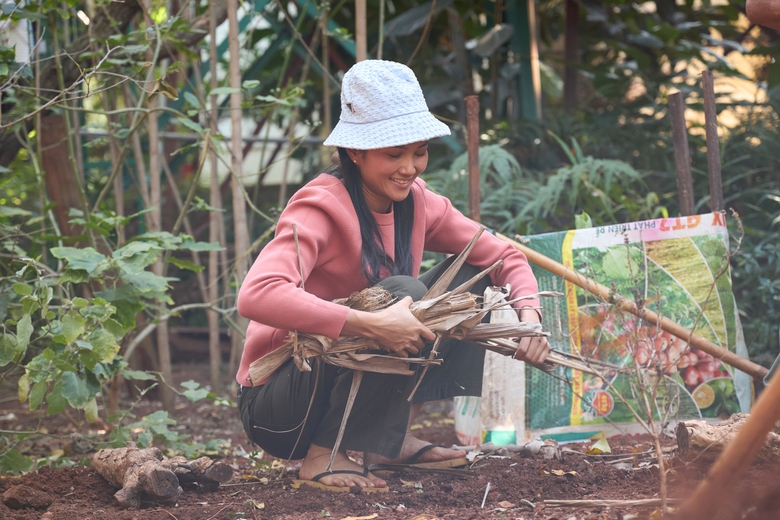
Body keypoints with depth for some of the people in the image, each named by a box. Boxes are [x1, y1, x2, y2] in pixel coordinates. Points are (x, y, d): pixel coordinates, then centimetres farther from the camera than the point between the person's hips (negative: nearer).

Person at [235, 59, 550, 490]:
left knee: (468, 275, 1)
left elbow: (503, 257, 8)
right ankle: (324, 455, -20)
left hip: (351, 381, 8)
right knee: (404, 292, -28)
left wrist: (528, 316, -14)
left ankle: (394, 438, -2)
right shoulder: (322, 207, -22)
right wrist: (372, 324, -44)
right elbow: (257, 296, -39)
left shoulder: (415, 202, 0)